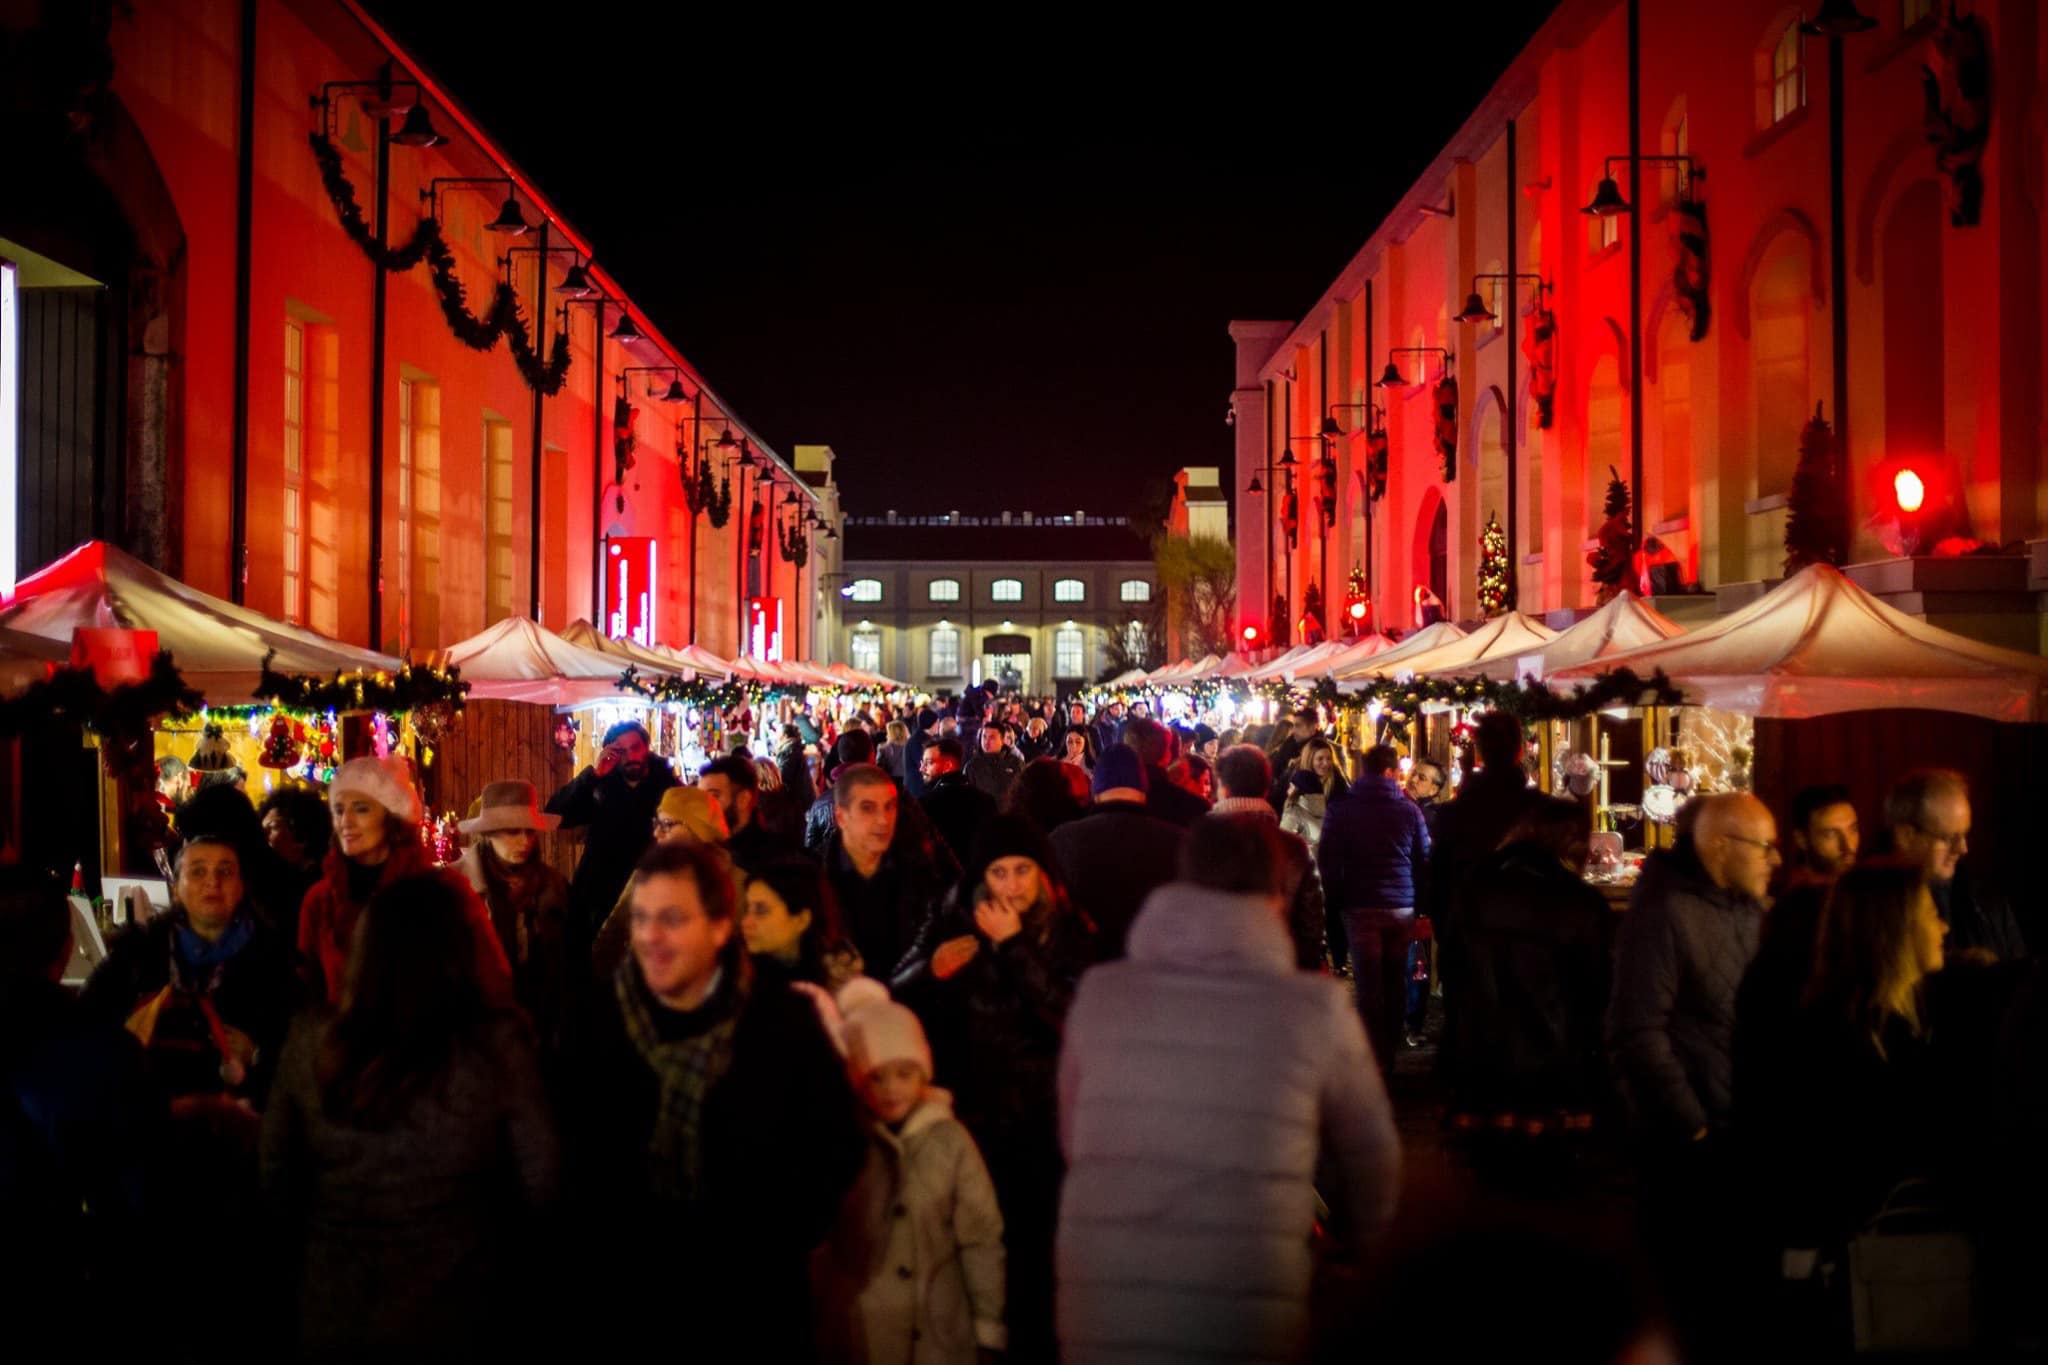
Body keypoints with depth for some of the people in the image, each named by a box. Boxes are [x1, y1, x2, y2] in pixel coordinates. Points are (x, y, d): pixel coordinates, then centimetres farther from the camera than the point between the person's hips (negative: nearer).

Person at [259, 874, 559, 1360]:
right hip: (452, 1318, -2)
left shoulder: (310, 1040, -9)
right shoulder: (495, 1042, -18)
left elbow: (276, 1175, 2)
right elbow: (540, 1180, -11)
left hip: (331, 1316, 2)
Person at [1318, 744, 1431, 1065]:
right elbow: (1424, 861, 6)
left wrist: (1335, 901, 9)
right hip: (1402, 908, 2)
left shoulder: (1341, 810, -2)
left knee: (1369, 987, -2)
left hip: (1361, 907, -2)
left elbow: (1327, 862, 0)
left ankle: (1374, 1059, -3)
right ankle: (1391, 1053, 18)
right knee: (1396, 983, 11)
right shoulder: (1409, 810, 2)